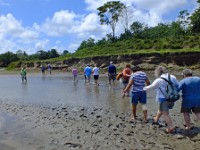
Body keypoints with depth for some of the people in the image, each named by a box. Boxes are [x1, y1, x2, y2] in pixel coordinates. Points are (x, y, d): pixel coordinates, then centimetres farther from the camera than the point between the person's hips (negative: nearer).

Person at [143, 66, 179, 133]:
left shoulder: (159, 80, -15)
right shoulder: (173, 77, 2)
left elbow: (152, 86, -3)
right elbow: (177, 86, 9)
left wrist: (145, 88, 15)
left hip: (164, 99, -7)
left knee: (165, 114, 1)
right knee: (161, 109, 27)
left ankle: (171, 128, 0)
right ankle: (156, 119, 47)